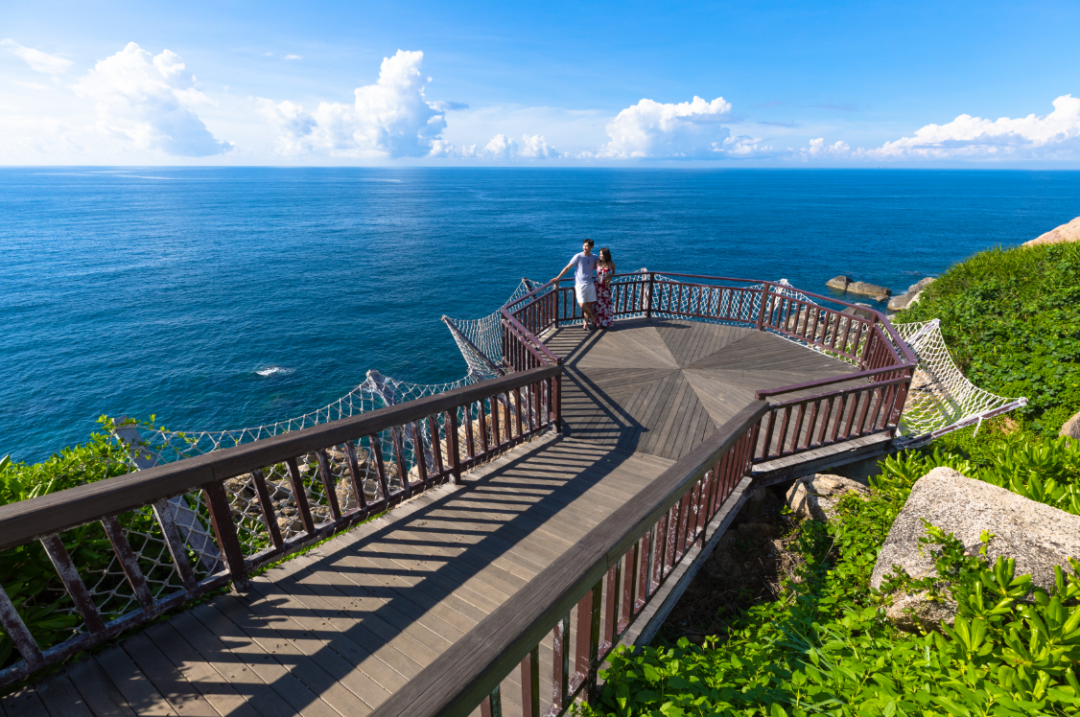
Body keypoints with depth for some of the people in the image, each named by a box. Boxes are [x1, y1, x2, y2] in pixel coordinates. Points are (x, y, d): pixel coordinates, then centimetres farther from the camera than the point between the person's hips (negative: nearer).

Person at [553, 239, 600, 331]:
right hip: (580, 284, -4)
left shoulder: (594, 257, 5)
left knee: (588, 305, 1)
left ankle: (585, 323, 9)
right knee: (582, 304, -13)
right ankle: (593, 318, 8)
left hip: (590, 284, 4)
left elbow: (596, 268, 24)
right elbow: (567, 268, -4)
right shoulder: (578, 257, -7)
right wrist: (558, 278, -6)